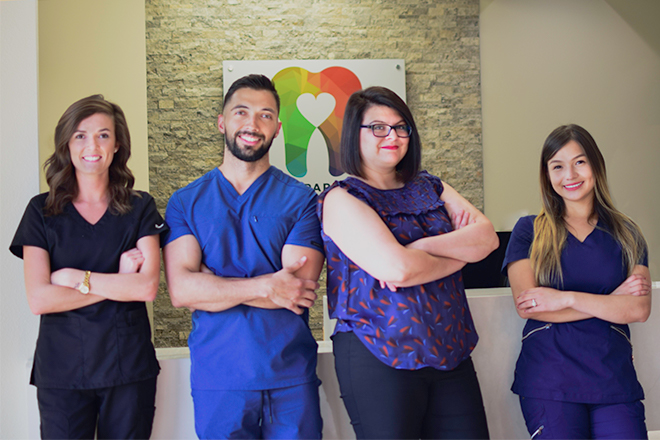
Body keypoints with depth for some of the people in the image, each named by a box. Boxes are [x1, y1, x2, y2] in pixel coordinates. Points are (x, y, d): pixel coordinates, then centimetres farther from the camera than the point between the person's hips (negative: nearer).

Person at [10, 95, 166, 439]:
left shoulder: (140, 208, 4)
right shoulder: (41, 211, 3)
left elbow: (148, 287, -9)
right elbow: (38, 299, -8)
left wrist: (76, 278, -9)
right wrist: (118, 283, -9)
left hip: (128, 368, 0)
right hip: (62, 369, 0)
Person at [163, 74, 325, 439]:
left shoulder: (301, 200, 0)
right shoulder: (185, 202, 4)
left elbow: (299, 292, -11)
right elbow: (180, 290, -9)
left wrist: (210, 283, -10)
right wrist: (266, 286, -18)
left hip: (291, 377, 0)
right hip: (216, 377, 1)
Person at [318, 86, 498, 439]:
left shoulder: (431, 188, 14)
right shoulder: (342, 199, -6)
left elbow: (488, 237, 1)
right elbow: (397, 268, -20)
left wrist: (423, 246, -15)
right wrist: (461, 249, -4)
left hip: (450, 351, 6)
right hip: (377, 356, -5)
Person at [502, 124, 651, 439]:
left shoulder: (625, 234, 9)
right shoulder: (530, 231, 4)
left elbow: (639, 310, -4)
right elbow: (526, 305, -8)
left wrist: (566, 298, -14)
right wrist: (611, 300, -7)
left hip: (615, 381, 2)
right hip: (548, 383, -2)